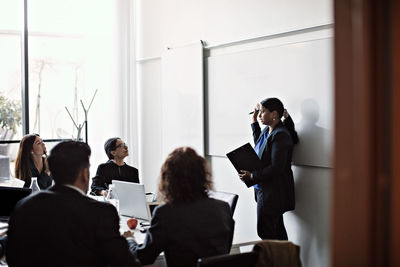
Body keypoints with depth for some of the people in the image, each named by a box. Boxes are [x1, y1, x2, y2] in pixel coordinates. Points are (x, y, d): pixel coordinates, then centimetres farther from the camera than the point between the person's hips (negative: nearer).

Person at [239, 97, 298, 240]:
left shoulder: (281, 135, -19)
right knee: (277, 230, 15)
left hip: (274, 192, -10)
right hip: (265, 189, 10)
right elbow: (259, 145, 32)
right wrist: (254, 121, 23)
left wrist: (252, 176, -18)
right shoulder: (267, 130, 9)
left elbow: (277, 168, -24)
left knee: (266, 232, -6)